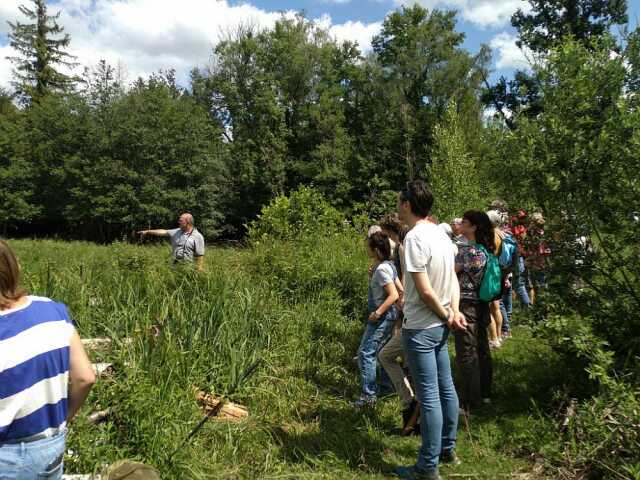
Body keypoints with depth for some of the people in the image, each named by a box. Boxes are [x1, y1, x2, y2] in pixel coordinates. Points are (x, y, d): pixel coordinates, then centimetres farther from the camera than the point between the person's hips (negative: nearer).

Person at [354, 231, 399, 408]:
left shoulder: (381, 269, -20)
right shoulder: (388, 264, 8)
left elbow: (394, 295, -26)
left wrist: (377, 313, -22)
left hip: (382, 316, -10)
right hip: (386, 316, 10)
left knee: (365, 353, -5)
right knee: (381, 352, 20)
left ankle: (369, 394, 0)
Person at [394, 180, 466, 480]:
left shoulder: (414, 237, -21)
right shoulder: (440, 234, 7)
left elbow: (424, 290, -21)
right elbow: (452, 278, 7)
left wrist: (446, 316, -8)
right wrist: (454, 311, -3)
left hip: (420, 329, -9)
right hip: (440, 326, 9)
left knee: (428, 397, 0)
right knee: (446, 389, 18)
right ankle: (448, 449, 34)